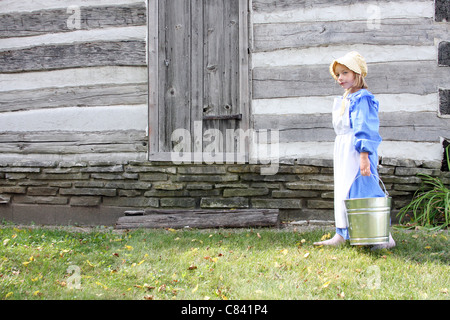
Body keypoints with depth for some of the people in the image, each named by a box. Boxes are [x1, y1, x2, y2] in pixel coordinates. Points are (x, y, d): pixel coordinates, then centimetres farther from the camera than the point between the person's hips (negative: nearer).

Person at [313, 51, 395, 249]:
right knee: (342, 191, 11)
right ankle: (341, 235, 17)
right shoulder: (342, 101, 18)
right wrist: (337, 154, 22)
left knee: (362, 191, -12)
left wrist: (364, 156, -24)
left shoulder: (362, 98, -11)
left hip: (356, 151, -10)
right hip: (343, 151, 10)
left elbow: (366, 129, -17)